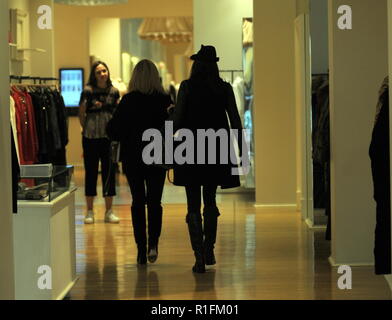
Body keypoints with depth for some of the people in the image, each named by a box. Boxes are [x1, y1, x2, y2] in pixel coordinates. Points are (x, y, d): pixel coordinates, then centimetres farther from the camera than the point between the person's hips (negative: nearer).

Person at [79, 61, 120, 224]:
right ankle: (90, 212, 12)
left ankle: (109, 211, 14)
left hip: (109, 137, 3)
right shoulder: (88, 91, -4)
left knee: (109, 172, 5)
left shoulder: (114, 92, 6)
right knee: (91, 172, 3)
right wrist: (87, 130, 7)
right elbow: (81, 114, 2)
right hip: (91, 138, -3)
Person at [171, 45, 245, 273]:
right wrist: (241, 151, 5)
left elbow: (177, 120, -8)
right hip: (217, 150, 2)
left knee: (194, 205, 2)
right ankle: (209, 250, 19)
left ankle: (200, 256, -5)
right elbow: (236, 121, -1)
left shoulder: (187, 87, -5)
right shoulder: (225, 89, 0)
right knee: (210, 202, 19)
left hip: (191, 150, -2)